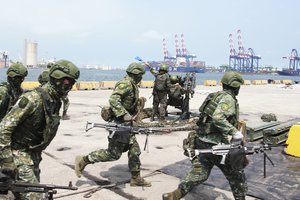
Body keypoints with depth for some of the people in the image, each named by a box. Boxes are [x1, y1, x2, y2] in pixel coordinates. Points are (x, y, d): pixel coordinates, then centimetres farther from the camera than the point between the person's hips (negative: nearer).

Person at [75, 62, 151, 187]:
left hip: (126, 124, 10)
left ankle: (136, 179, 20)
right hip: (119, 124, -10)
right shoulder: (125, 84, -15)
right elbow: (113, 100, -28)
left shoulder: (132, 85, 15)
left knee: (135, 150, 10)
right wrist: (124, 115, -34)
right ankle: (83, 160, 7)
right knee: (113, 153, -6)